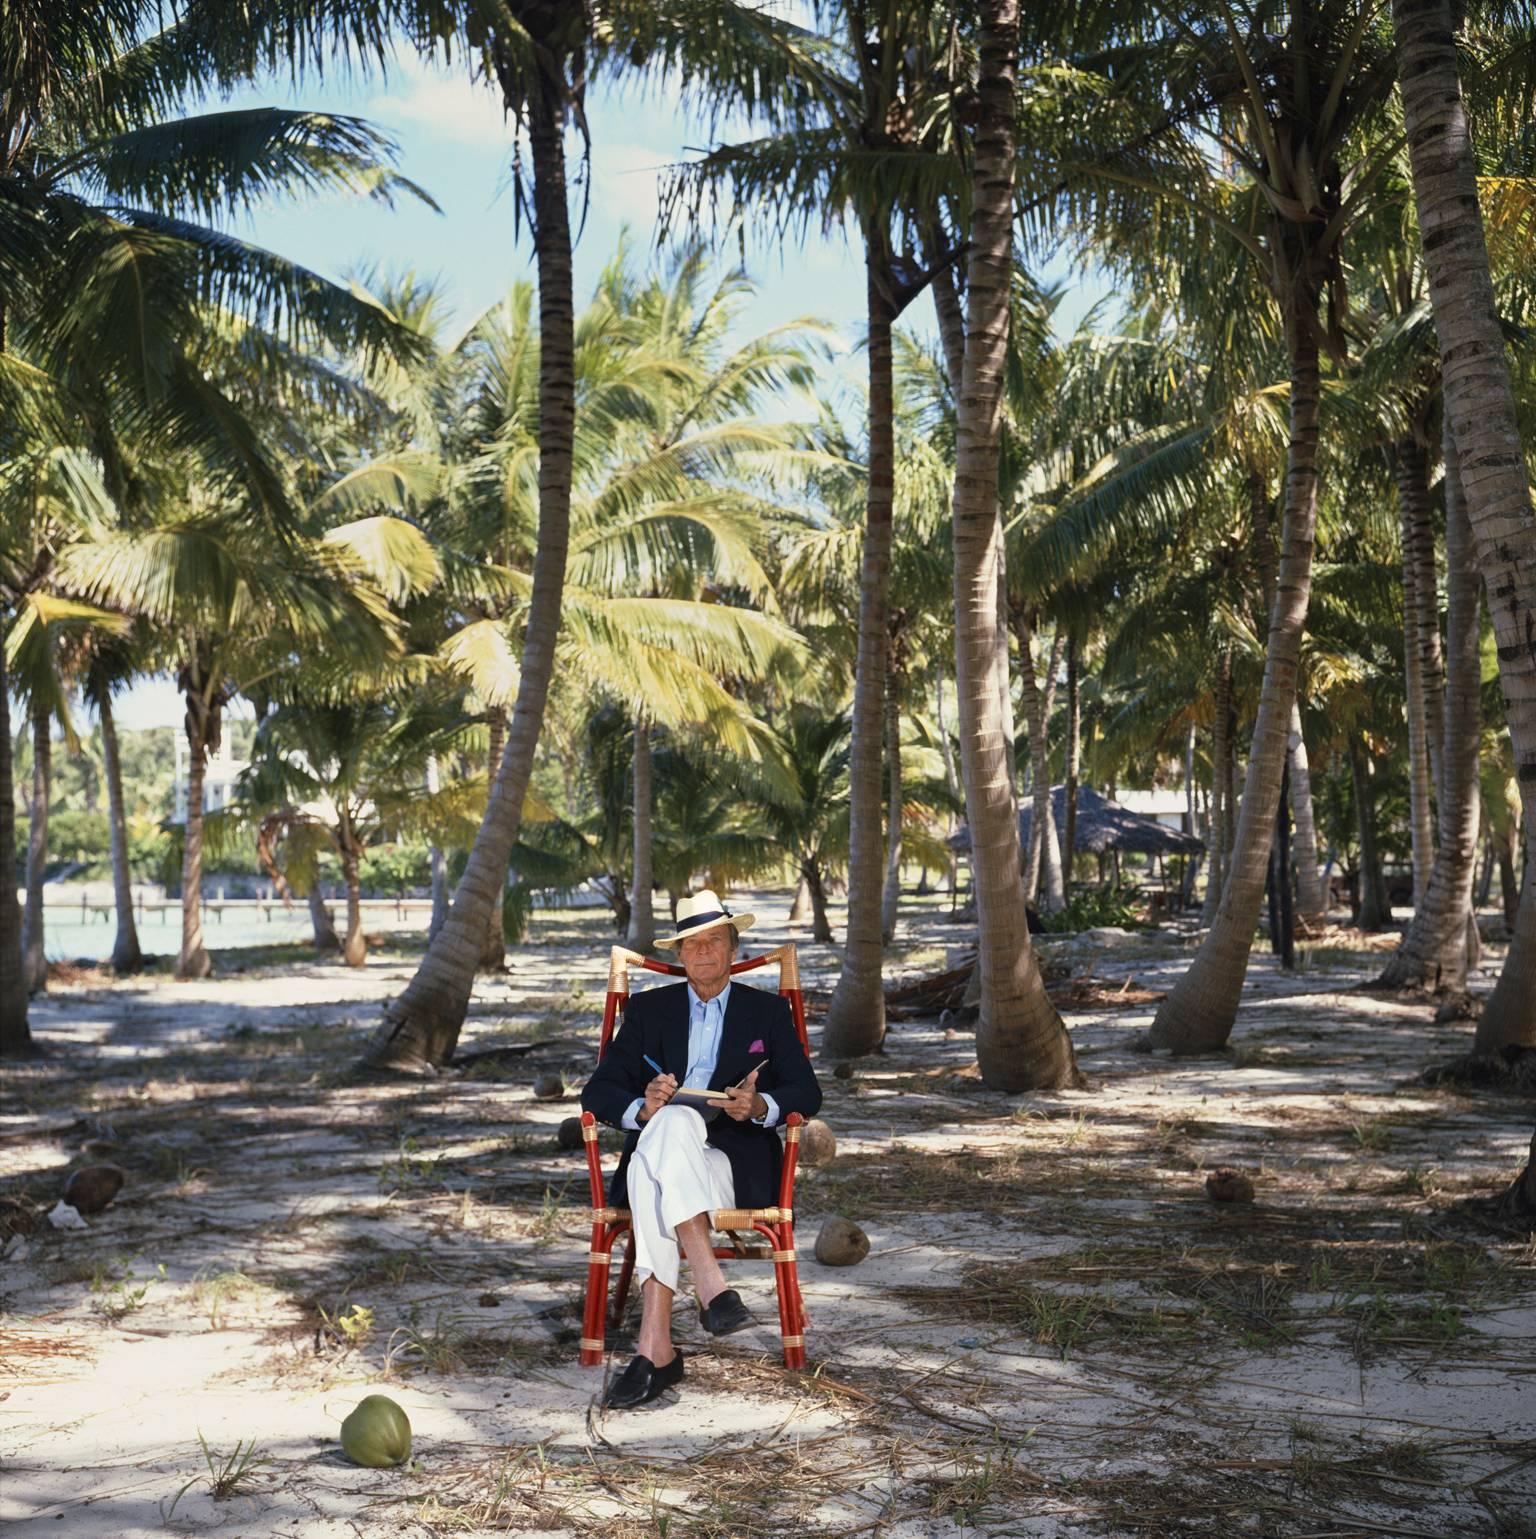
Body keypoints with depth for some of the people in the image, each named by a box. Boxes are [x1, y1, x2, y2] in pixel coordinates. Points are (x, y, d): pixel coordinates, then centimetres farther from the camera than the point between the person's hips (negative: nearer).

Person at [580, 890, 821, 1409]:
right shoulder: (648, 1009, 19)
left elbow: (807, 1094, 6)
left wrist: (759, 1106, -18)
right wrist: (642, 1108, -15)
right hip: (655, 1151, 2)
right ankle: (711, 1287, -45)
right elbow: (597, 1092, 9)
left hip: (737, 1164, -1)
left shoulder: (768, 1011, 17)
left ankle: (654, 1348, -44)